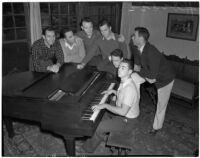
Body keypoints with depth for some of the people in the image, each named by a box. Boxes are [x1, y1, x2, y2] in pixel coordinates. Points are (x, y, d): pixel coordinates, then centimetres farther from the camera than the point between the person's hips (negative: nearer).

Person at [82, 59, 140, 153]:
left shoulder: (129, 88, -31)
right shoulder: (124, 83, -1)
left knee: (99, 127, -12)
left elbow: (123, 111, -35)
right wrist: (113, 91, 6)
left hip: (127, 121, -10)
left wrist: (105, 105, -30)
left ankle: (90, 147, 14)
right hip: (122, 114, 10)